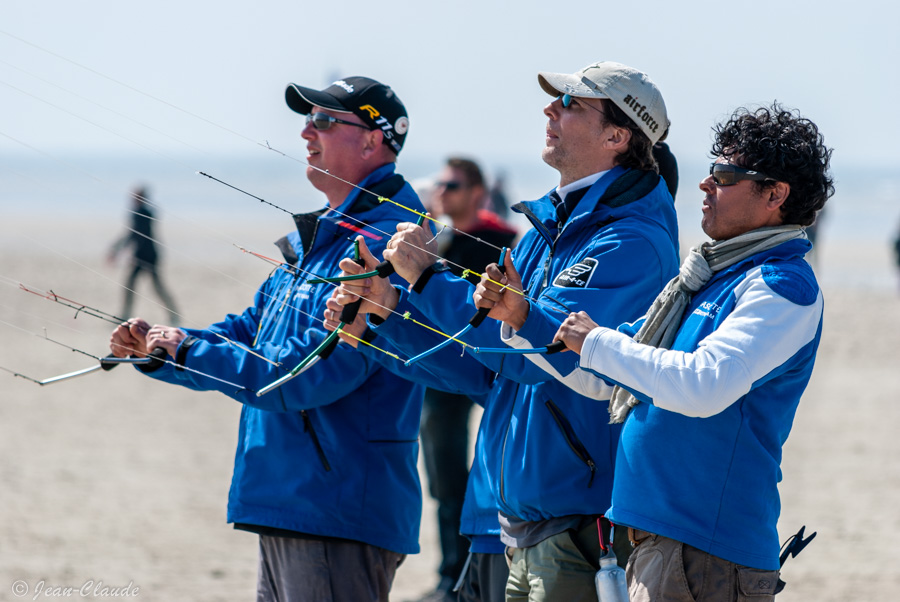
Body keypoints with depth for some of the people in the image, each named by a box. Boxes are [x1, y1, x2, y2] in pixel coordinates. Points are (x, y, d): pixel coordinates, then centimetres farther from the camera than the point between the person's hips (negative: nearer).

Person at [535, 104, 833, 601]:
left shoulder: (783, 286, -11)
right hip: (654, 538, 9)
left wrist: (597, 342, -16)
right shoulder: (708, 276, 19)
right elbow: (604, 382, 23)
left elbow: (705, 387, -26)